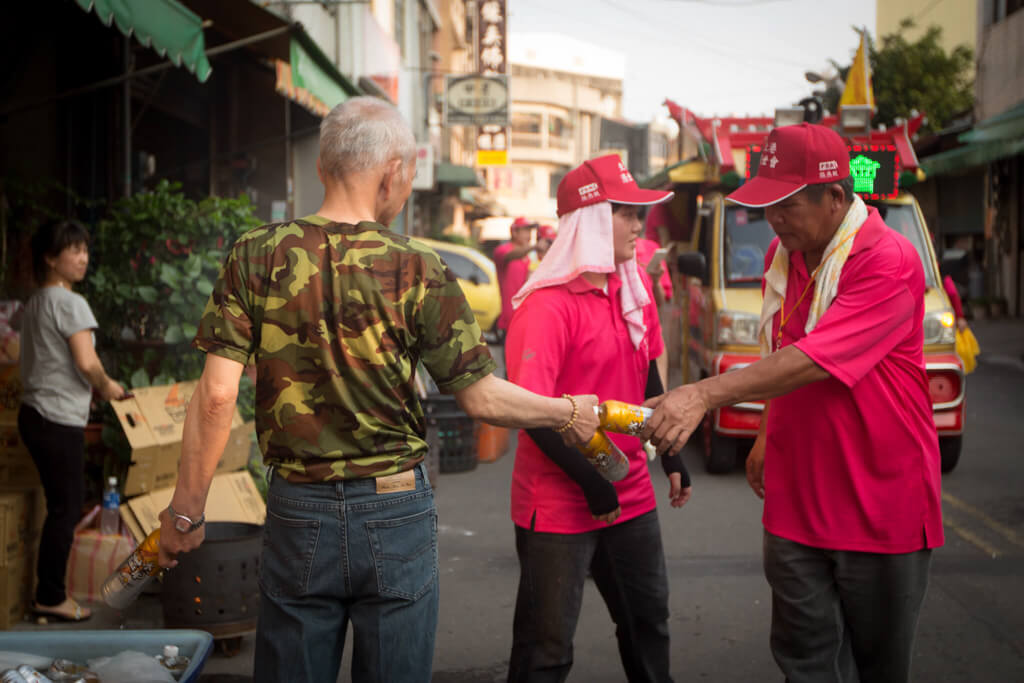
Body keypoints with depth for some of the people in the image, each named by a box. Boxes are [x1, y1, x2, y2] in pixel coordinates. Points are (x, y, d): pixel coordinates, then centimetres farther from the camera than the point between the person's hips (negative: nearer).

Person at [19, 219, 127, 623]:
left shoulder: (34, 303, 15)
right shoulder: (70, 303, -14)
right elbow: (87, 363, -21)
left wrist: (91, 388, 15)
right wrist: (106, 387, -2)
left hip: (35, 415, 9)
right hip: (58, 421, -9)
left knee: (62, 505, 16)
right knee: (67, 507, 0)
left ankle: (50, 590, 22)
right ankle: (51, 598, 8)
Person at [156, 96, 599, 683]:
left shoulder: (257, 256, -5)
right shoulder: (419, 272, -10)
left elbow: (217, 394, -10)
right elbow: (480, 397, -6)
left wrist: (186, 510, 0)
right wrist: (567, 413, 10)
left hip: (298, 512, 2)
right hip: (396, 511, -1)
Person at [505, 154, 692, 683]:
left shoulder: (635, 289, 6)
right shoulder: (547, 304, -18)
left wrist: (671, 456, 18)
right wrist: (589, 480, -20)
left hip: (630, 495, 7)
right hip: (559, 507, -7)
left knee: (649, 620, 20)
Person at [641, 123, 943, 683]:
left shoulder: (889, 261, -19)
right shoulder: (783, 254, 7)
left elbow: (813, 361, -29)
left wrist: (705, 395, -35)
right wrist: (769, 434, 17)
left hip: (879, 505, -6)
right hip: (796, 501, 6)